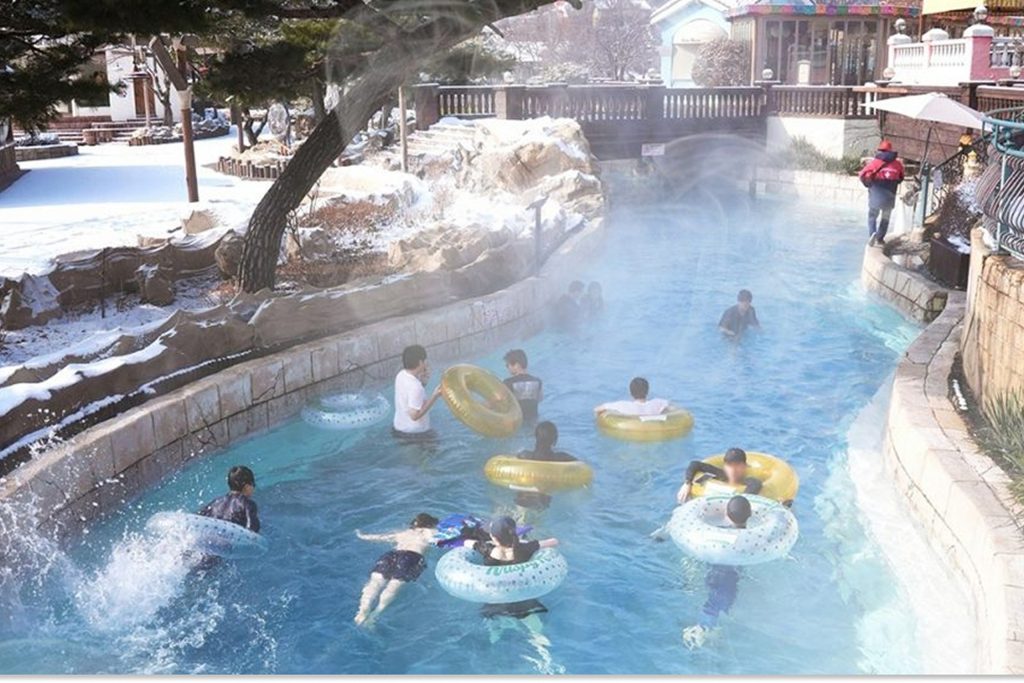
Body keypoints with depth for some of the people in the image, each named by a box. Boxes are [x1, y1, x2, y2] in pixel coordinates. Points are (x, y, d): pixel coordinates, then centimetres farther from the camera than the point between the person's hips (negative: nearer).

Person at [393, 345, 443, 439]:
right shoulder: (415, 387, -31)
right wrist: (434, 396, -29)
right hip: (415, 433, -9)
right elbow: (415, 415, -29)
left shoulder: (401, 375, -4)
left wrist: (423, 381, -1)